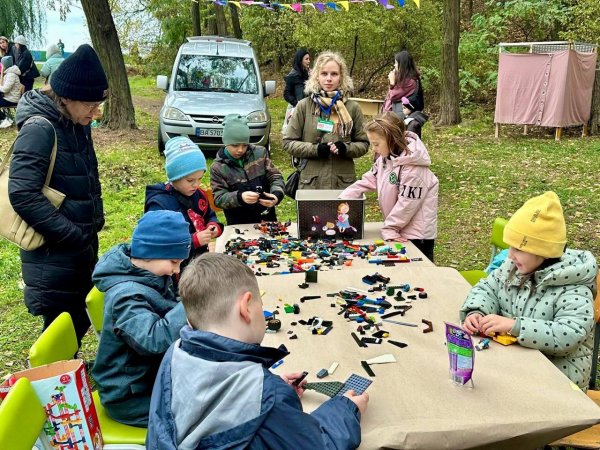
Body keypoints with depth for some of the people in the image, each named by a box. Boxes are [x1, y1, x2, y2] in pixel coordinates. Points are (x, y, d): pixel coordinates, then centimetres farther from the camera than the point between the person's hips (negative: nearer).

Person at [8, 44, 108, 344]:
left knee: (81, 320, 19)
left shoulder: (78, 126, 6)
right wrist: (72, 235, -22)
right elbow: (22, 195, -24)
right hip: (53, 254, -8)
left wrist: (93, 223, 9)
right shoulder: (39, 129, -19)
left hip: (82, 246, 8)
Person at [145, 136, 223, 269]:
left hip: (201, 260, 6)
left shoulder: (198, 194, 3)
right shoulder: (159, 204, -18)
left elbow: (210, 216, 19)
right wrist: (194, 240, -27)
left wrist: (214, 226, -4)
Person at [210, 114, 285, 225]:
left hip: (267, 218, 2)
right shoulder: (218, 167, -1)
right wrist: (239, 197, -24)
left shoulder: (260, 153, 5)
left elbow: (275, 177, 7)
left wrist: (276, 195, -15)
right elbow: (219, 198, -5)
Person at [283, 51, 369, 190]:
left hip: (344, 182, 1)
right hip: (311, 182, -1)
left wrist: (346, 149, -12)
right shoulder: (304, 106, 0)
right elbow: (288, 142, 2)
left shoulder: (352, 107, 3)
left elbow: (363, 143, 8)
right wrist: (314, 149, -13)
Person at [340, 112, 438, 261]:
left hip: (417, 233, -8)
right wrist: (342, 200, -7)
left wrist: (389, 229, -17)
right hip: (398, 229, 9)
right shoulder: (385, 158, 4)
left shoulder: (412, 166, -24)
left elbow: (407, 203, -23)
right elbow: (367, 181, 4)